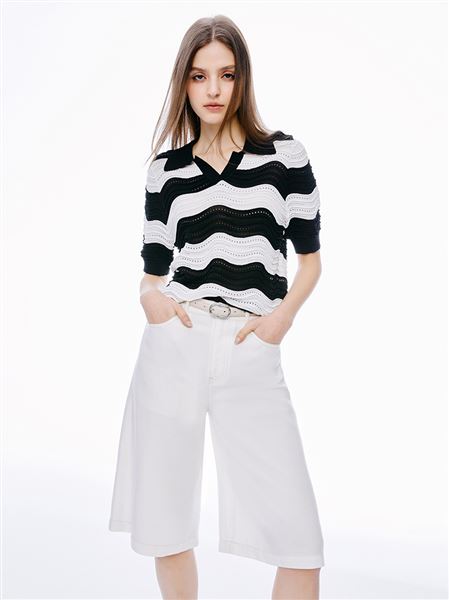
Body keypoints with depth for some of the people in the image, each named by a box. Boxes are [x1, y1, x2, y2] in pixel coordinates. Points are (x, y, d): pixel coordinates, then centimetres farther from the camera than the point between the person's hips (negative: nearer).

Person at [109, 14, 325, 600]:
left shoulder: (285, 154, 6)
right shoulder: (166, 169, 10)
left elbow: (311, 257, 10)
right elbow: (154, 270, 15)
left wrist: (283, 315, -7)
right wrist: (149, 295, -8)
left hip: (253, 355, -1)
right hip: (175, 346, 2)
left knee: (300, 538, -6)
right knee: (165, 522, 9)